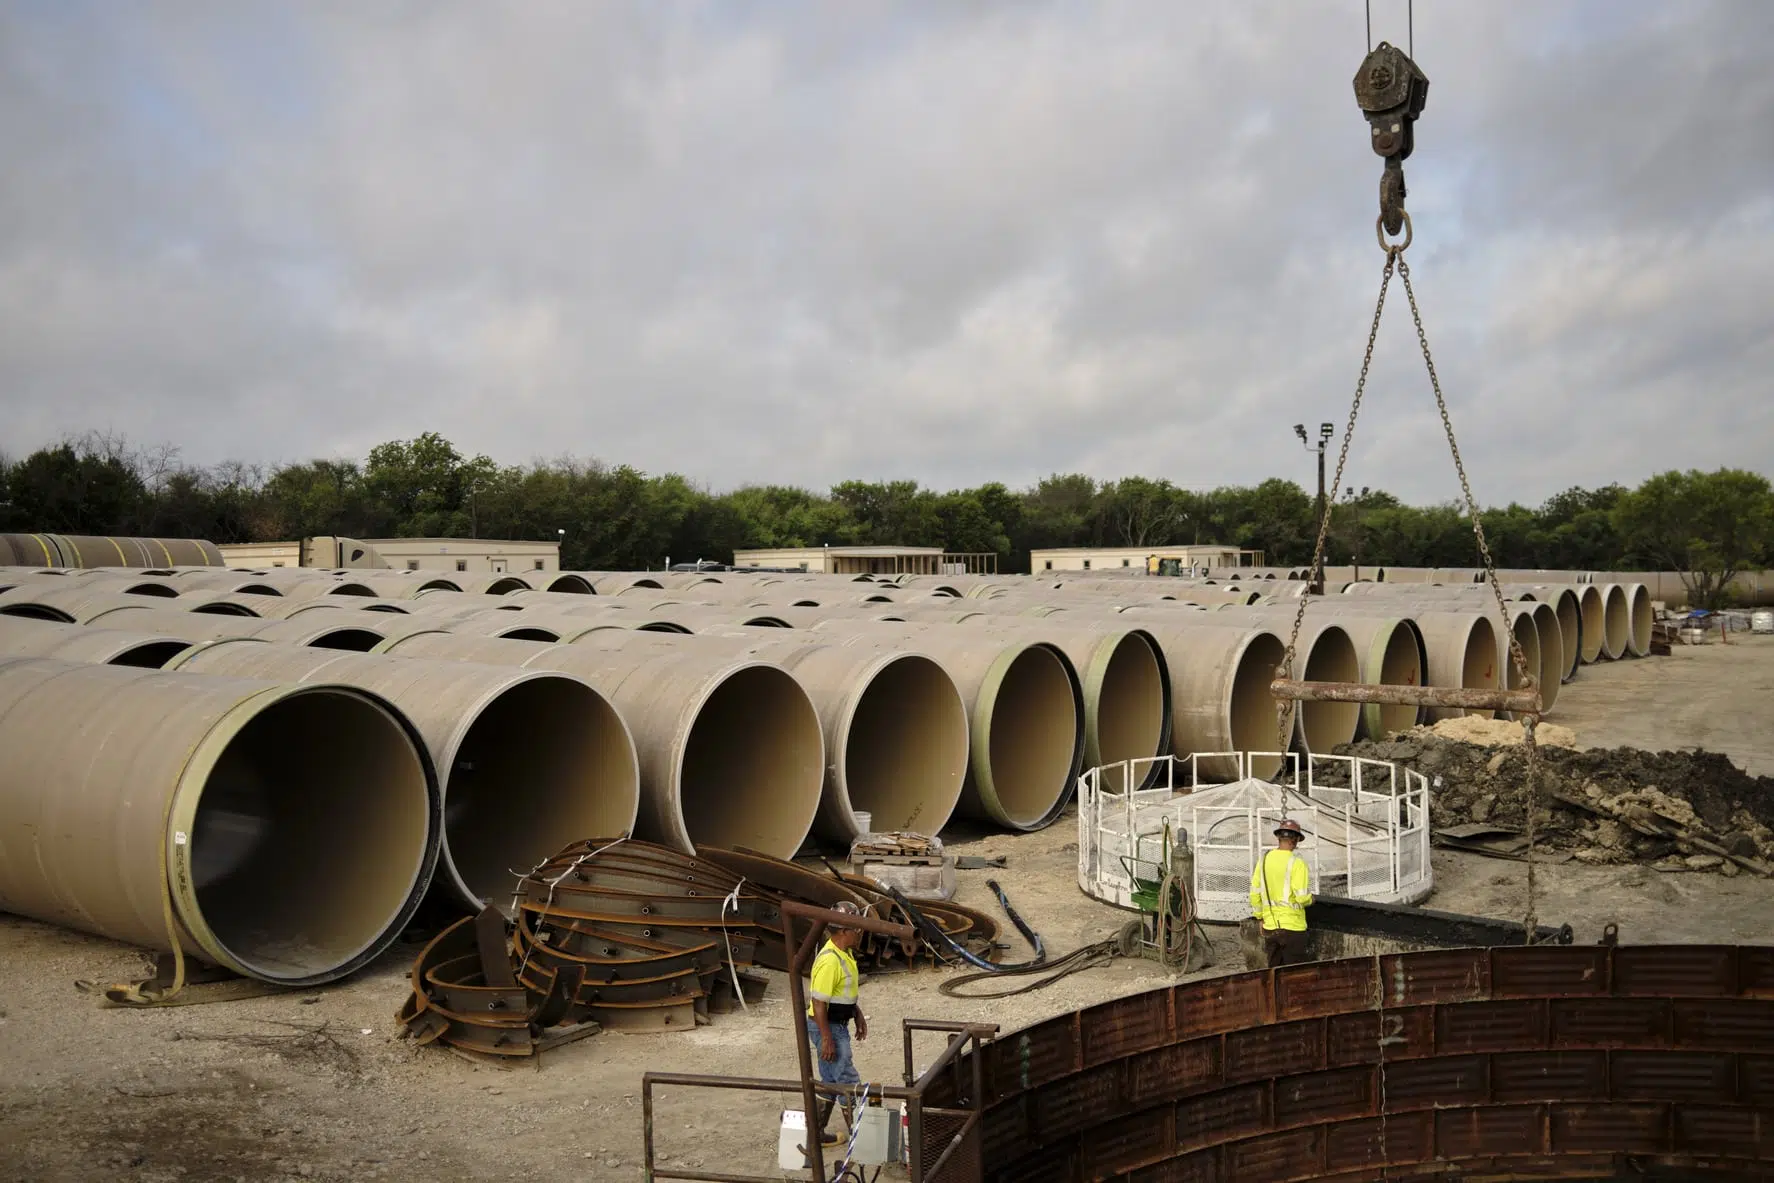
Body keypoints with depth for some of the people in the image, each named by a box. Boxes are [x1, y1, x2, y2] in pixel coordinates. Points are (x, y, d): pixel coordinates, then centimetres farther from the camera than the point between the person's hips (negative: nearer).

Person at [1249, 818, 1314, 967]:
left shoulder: (1264, 859, 3)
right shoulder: (1296, 863, -14)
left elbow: (1254, 894, 7)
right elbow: (1302, 897, -19)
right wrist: (1310, 899, 3)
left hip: (1270, 926, 5)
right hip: (1292, 927, -5)